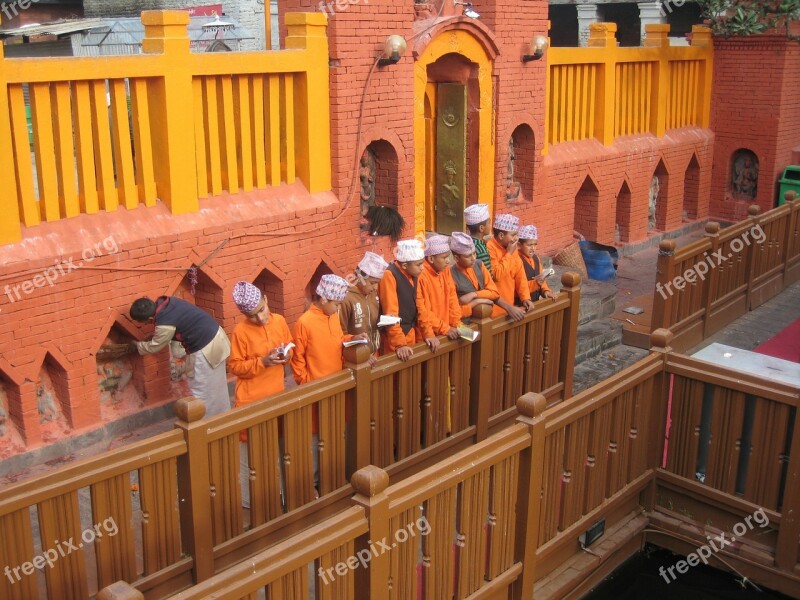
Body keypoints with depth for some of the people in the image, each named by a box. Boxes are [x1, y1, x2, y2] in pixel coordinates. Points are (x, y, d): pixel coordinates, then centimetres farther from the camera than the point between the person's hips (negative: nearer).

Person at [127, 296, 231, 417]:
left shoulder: (165, 325, -24)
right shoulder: (163, 302, -1)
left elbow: (154, 347, -5)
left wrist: (135, 345, 12)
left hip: (206, 349, -9)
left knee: (201, 391, 5)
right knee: (216, 388, 22)